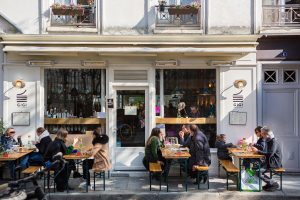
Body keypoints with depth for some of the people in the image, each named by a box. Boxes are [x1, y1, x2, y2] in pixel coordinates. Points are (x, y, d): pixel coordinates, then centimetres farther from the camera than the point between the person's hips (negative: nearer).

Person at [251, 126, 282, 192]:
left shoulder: (274, 142, -17)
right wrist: (256, 149, -1)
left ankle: (274, 184, -4)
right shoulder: (268, 141, 11)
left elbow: (270, 154, -28)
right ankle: (269, 183, 8)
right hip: (269, 161, 9)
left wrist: (258, 151, -23)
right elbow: (265, 151, 15)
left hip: (274, 163, -9)